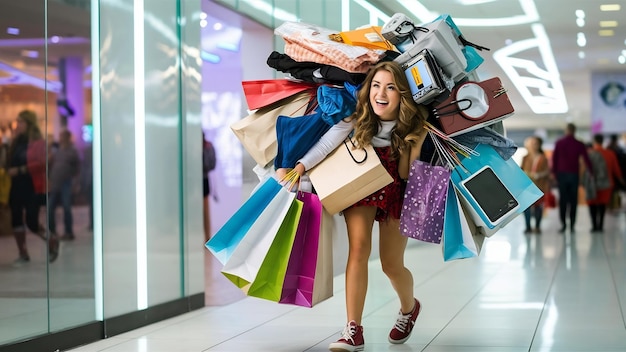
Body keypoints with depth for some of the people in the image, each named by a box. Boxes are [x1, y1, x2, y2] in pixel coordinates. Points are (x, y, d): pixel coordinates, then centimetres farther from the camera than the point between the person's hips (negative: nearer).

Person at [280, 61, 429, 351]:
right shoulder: (359, 115, -18)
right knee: (359, 248, -21)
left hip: (395, 191, 0)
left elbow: (406, 174, -17)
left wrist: (410, 141, -29)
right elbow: (328, 142, -32)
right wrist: (301, 167, -45)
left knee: (391, 265, 2)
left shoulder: (414, 124, -18)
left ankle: (409, 308, 37)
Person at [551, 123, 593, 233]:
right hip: (574, 174, 0)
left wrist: (555, 174, 6)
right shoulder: (579, 145, 0)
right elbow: (586, 160, -2)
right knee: (573, 200, 3)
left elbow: (554, 159, 1)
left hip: (562, 174, 0)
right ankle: (572, 224, -1)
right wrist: (592, 173, 5)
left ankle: (563, 223, -7)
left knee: (563, 199, 2)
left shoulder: (559, 143, 1)